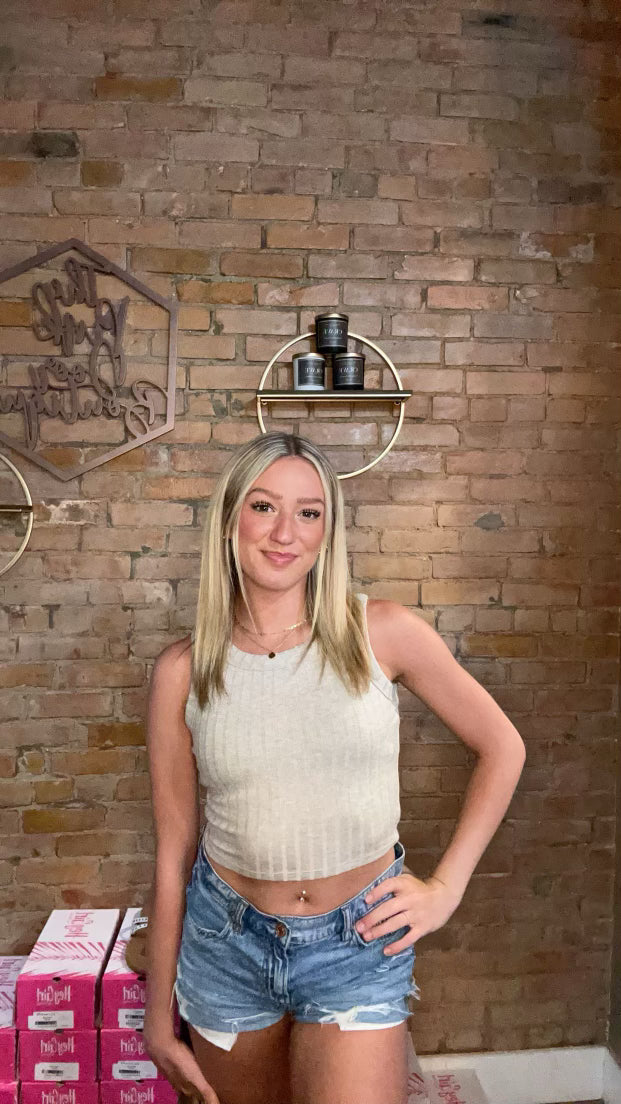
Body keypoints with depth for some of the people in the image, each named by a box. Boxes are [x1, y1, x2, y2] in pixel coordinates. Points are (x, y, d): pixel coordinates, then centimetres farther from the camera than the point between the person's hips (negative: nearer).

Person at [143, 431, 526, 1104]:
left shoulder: (382, 633, -10)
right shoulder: (183, 671, -7)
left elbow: (501, 747, 2)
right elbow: (174, 851, 0)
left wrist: (445, 886, -3)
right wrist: (159, 1014, 6)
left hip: (358, 945, -1)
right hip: (226, 943, 2)